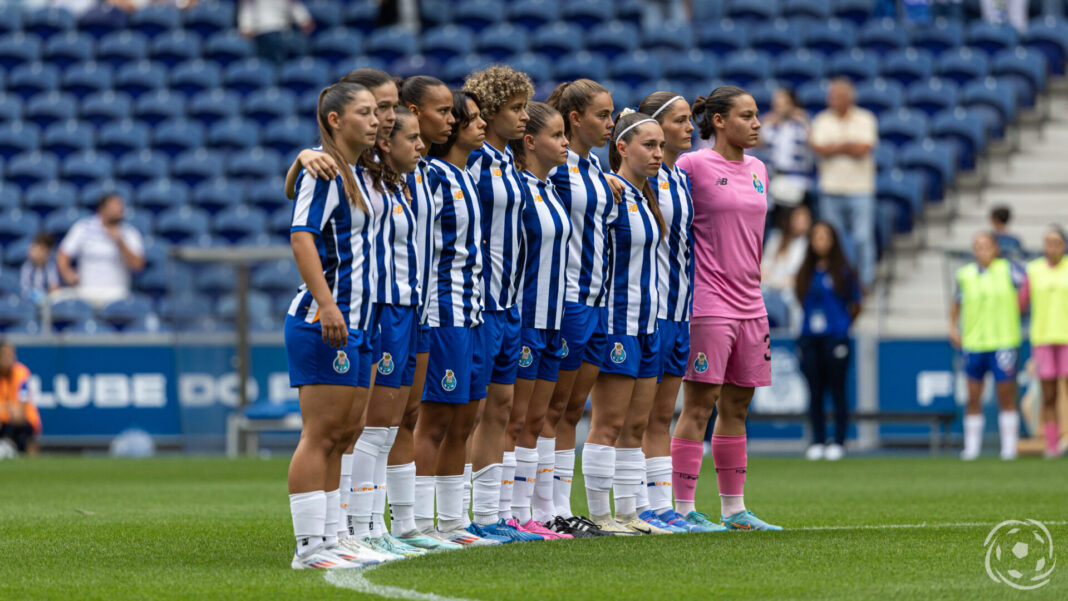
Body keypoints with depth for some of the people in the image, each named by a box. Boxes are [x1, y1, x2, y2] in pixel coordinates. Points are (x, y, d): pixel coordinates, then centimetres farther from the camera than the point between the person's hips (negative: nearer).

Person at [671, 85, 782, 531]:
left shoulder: (757, 171, 14)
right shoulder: (693, 166, -7)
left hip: (749, 306, 7)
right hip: (708, 305, -7)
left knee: (736, 407, 10)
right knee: (699, 406, -7)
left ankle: (733, 508, 15)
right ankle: (684, 509, -4)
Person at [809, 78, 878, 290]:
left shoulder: (865, 119, 3)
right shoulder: (821, 121, 6)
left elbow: (864, 150, -10)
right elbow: (819, 149, -9)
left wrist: (835, 147, -7)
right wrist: (849, 146, -10)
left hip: (860, 189, -2)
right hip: (831, 189, 2)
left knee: (863, 239, -5)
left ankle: (864, 283, 2)